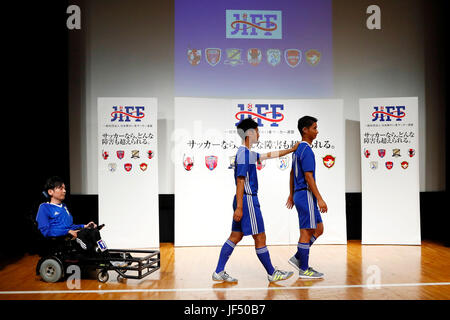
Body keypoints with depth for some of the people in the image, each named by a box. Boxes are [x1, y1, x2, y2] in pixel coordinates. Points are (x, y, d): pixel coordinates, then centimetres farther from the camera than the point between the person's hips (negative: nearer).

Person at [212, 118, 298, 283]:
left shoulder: (249, 153, 16)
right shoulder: (243, 153, -14)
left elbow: (269, 155, 30)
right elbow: (240, 180, -18)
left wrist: (291, 150, 34)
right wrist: (239, 207, -20)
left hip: (244, 201, 10)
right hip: (247, 200, -10)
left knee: (235, 236, 10)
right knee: (260, 237, 1)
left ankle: (219, 272, 13)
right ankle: (272, 274, 14)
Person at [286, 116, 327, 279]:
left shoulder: (298, 149, 16)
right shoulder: (306, 150, -15)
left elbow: (292, 173, 21)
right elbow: (308, 176, -20)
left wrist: (291, 195, 25)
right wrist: (319, 199, -20)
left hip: (299, 194, 10)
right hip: (306, 195, -10)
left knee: (318, 229, 15)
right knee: (307, 232, -2)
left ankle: (297, 258, 17)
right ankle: (304, 269, 7)